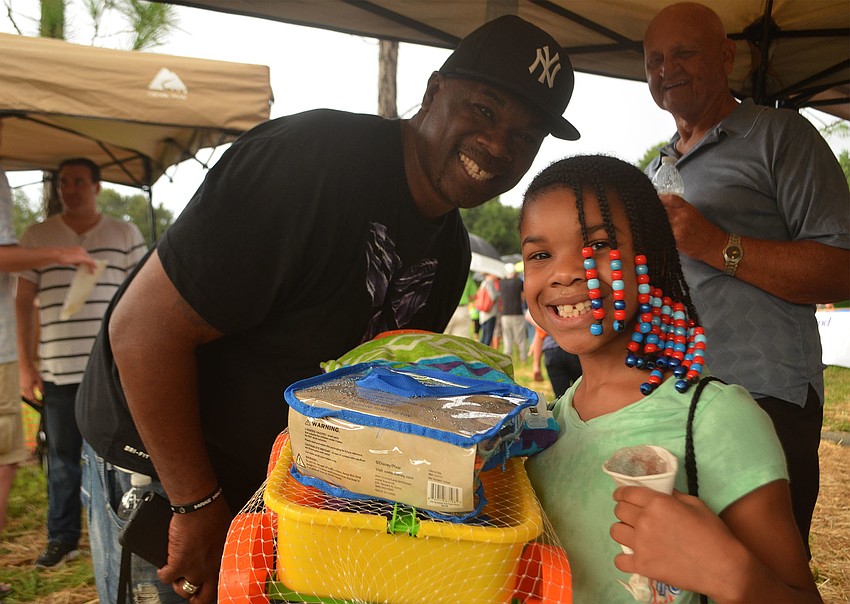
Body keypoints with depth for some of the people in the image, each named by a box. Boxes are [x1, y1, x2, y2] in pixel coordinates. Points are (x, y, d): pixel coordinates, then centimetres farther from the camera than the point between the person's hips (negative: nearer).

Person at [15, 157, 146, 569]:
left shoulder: (126, 235, 6)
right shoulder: (36, 237, 8)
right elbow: (23, 302, 8)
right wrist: (25, 365, 3)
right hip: (58, 369, 1)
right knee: (62, 456, 9)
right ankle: (62, 538, 22)